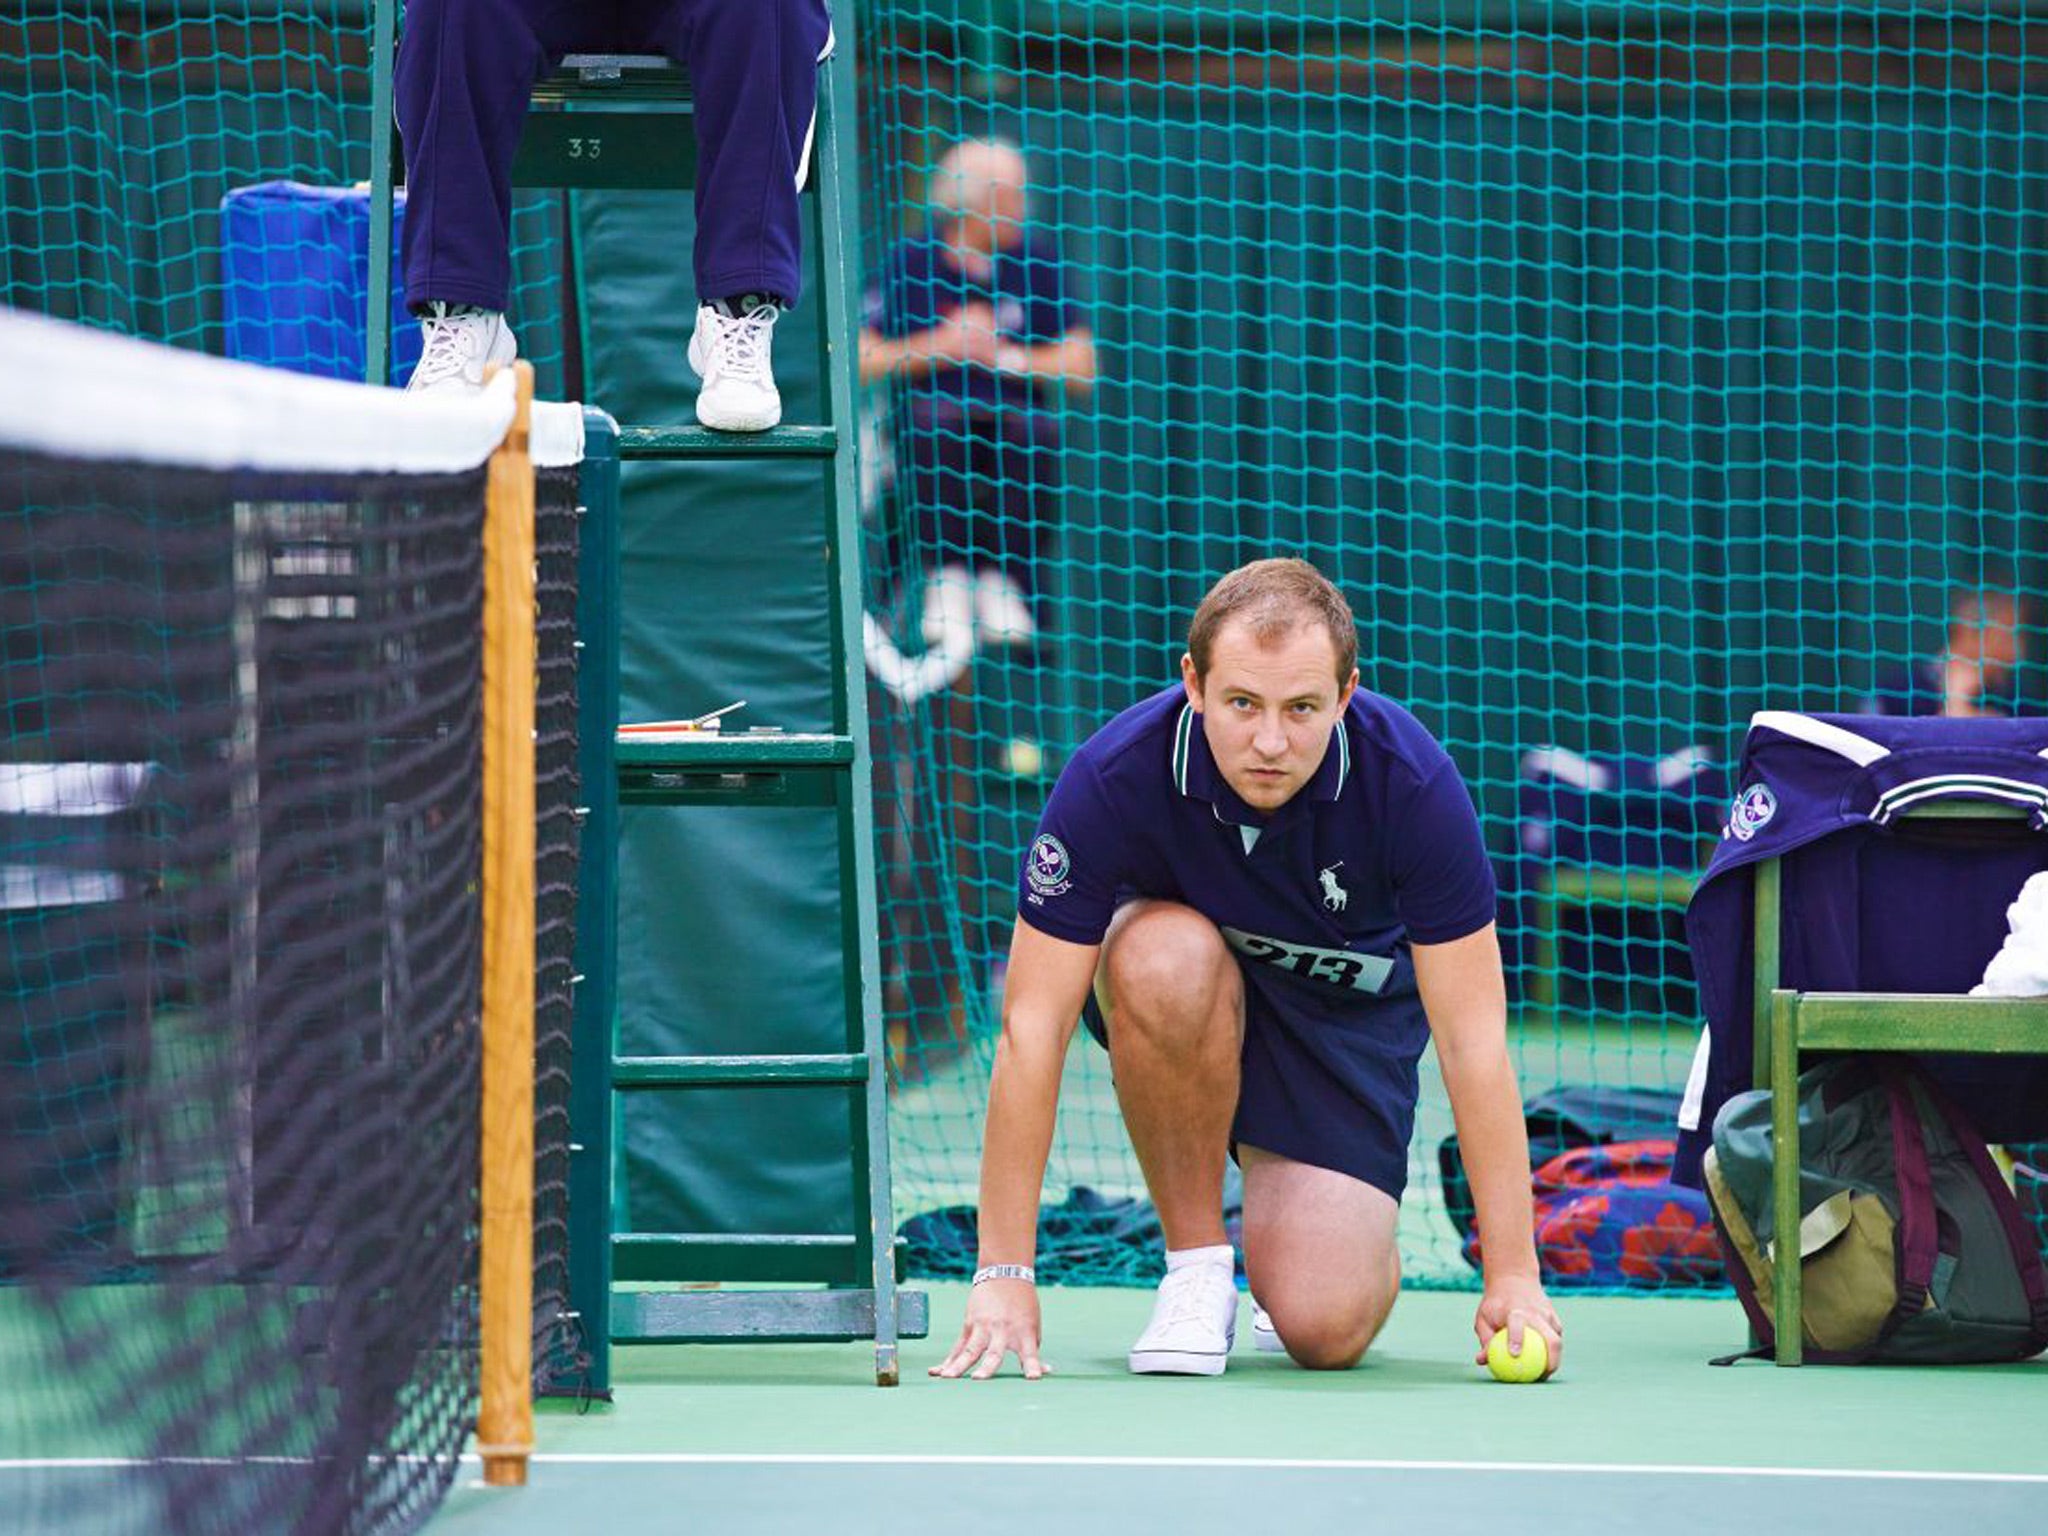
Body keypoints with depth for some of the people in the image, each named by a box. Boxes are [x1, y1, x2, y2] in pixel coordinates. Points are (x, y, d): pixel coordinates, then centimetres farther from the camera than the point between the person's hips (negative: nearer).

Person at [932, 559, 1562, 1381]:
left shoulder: (1413, 782, -30)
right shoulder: (1114, 777, -31)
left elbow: (1473, 1038, -24)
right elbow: (1032, 1026, -28)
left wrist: (1513, 1278, -27)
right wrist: (1003, 1275, -31)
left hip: (1345, 1003, 0)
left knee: (1325, 1332, -20)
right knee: (1168, 960, -38)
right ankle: (1196, 1264, -15)